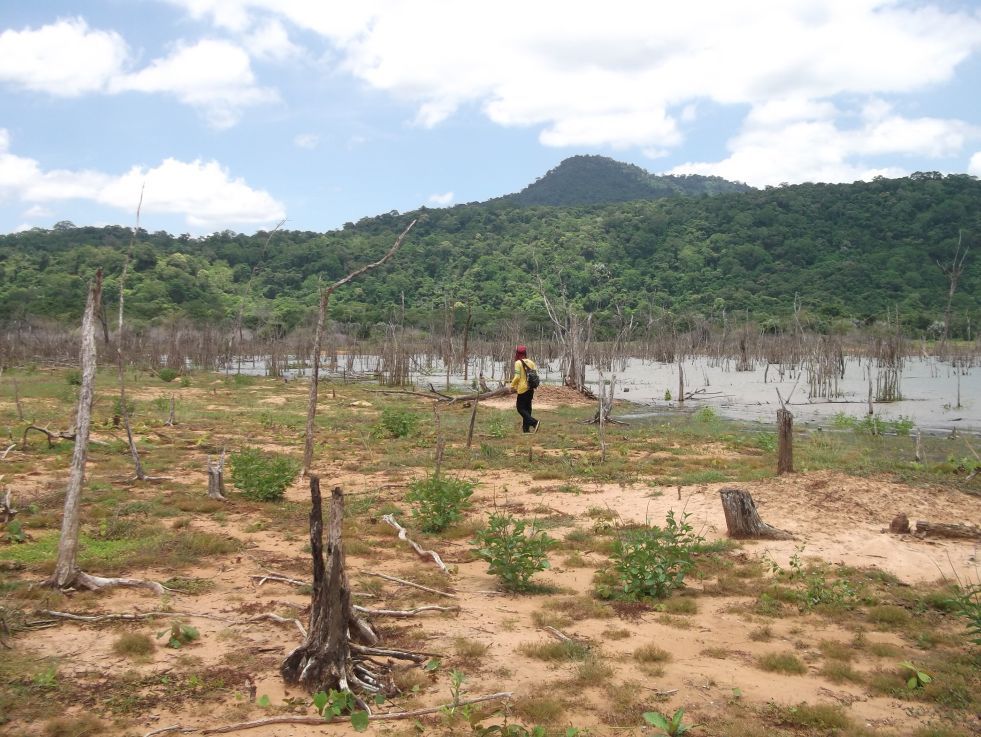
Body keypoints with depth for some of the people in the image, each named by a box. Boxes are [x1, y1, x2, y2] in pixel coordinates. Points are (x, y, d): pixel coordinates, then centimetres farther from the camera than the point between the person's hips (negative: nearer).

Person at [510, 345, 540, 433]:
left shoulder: (518, 363, -11)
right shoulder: (531, 362, 9)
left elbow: (517, 377, -17)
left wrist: (512, 386, -4)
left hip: (522, 389, -7)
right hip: (531, 388, 7)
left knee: (520, 408, -2)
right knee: (527, 408, 14)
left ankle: (534, 422, -18)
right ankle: (526, 428, 15)